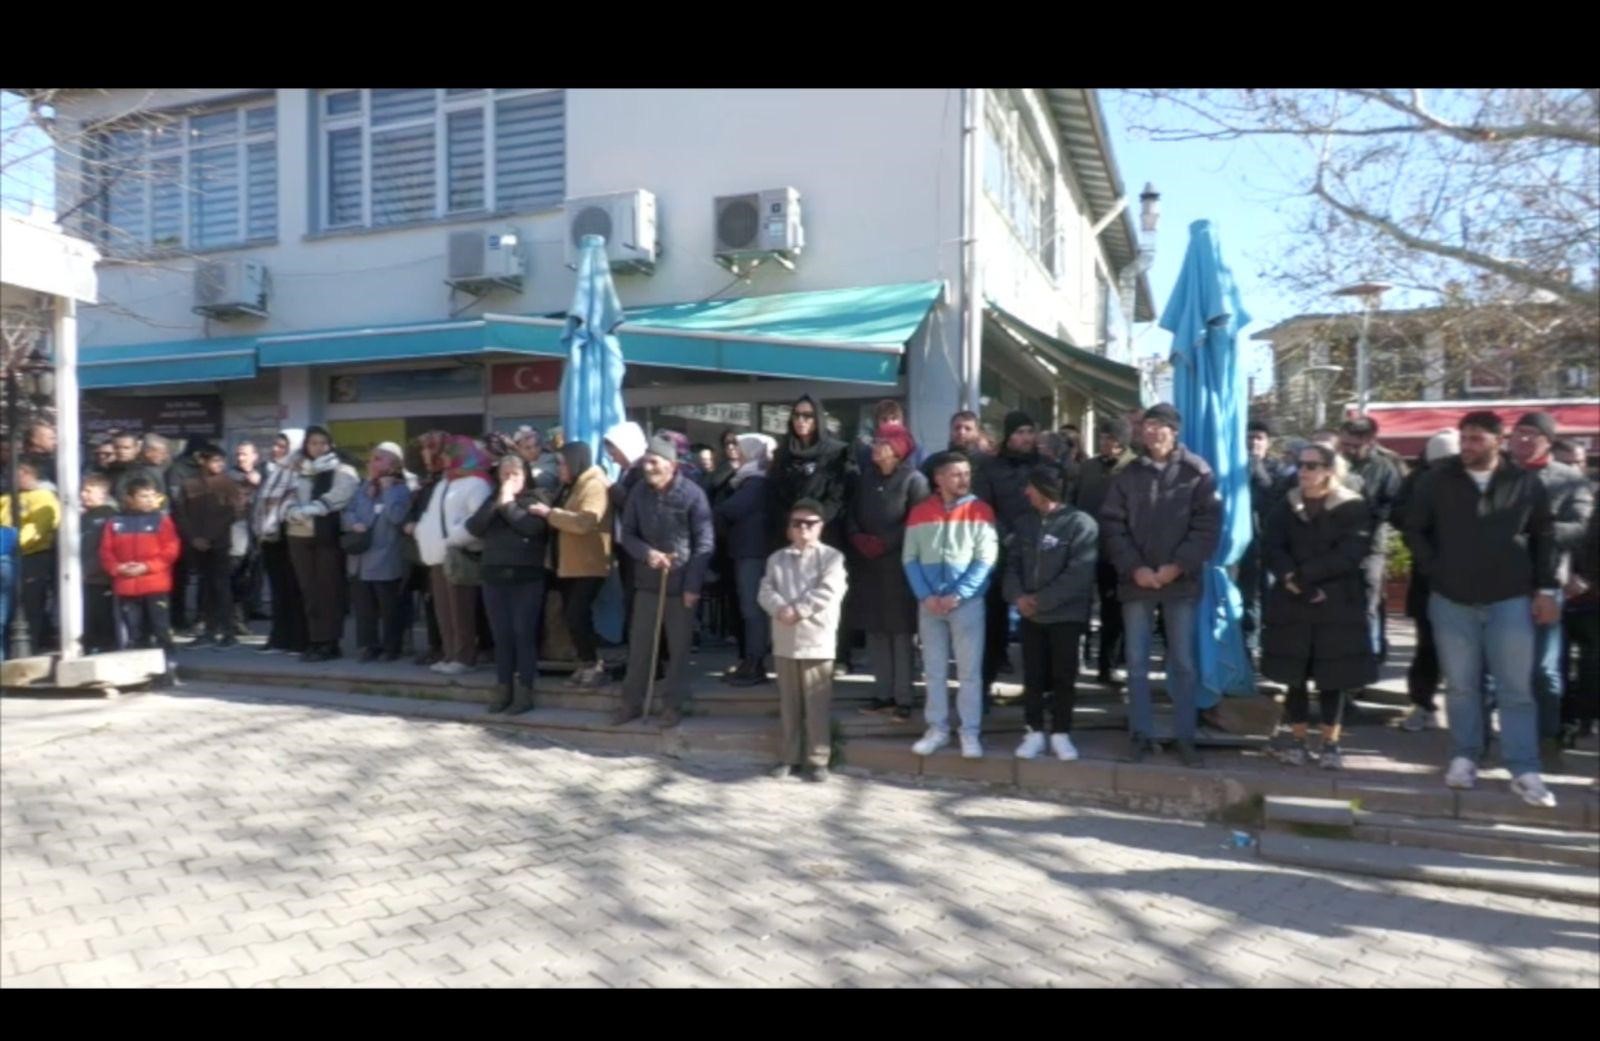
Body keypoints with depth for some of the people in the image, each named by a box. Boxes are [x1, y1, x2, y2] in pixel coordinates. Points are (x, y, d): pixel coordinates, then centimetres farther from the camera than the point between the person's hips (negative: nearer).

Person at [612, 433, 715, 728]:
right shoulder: (639, 492, 2)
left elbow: (704, 544, -10)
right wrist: (647, 552, -14)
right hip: (647, 581, 3)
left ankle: (674, 704, 18)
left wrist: (693, 585, -14)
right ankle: (632, 702, 20)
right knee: (639, 646, 8)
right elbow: (627, 534, 7)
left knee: (678, 647, 7)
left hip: (681, 582, -3)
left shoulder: (692, 493, -11)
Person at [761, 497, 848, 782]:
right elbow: (766, 591, 2)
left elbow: (828, 593, -13)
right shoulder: (777, 558, 12)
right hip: (784, 642, 4)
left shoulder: (831, 557, -1)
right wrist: (781, 609, -18)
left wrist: (798, 611, -18)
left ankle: (817, 760, 8)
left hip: (817, 641, -4)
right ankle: (789, 758, 21)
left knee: (817, 705, -1)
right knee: (788, 704, 12)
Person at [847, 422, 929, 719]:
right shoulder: (865, 478, 16)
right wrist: (858, 538, -5)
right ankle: (882, 693, 14)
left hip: (898, 564, -5)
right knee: (875, 631, 6)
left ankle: (903, 697, 1)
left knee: (900, 631, -4)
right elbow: (851, 513, 14)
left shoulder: (914, 480, -3)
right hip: (867, 564, 6)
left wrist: (885, 542, -14)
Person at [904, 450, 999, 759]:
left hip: (968, 602, -3)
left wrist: (956, 595, -14)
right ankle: (937, 728, 19)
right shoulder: (919, 512, 6)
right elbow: (910, 559, 4)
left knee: (969, 670, 0)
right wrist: (926, 596, -9)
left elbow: (985, 560, -7)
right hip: (929, 603, 3)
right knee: (934, 670, 9)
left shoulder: (980, 510, -2)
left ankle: (970, 732, 7)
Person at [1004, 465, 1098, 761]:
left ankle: (1061, 733, 14)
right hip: (1030, 614, 5)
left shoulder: (1080, 523, -10)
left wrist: (1041, 600, -17)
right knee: (1033, 675, 8)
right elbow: (1012, 562, 8)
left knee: (1063, 676, 3)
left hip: (1066, 614, -5)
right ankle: (1035, 731, 17)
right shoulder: (1025, 523, 12)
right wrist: (1017, 596, -11)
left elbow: (1079, 573, -17)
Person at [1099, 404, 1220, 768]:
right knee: (1137, 662, 6)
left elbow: (1208, 524, -5)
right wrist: (1134, 567, -10)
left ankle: (1185, 738, 13)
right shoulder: (1127, 475, 7)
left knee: (1183, 662, 4)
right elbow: (1112, 526, 2)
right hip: (1136, 580, 2)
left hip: (1181, 580, -2)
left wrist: (1178, 565, -12)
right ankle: (1141, 734, 15)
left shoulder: (1197, 472, 0)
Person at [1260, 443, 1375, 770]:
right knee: (1295, 675, 5)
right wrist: (1296, 584, -19)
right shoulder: (1285, 507, 9)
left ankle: (1330, 744, 15)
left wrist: (1301, 574, -18)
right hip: (1291, 605, 2)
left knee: (1332, 677, 4)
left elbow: (1349, 555, -13)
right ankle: (1298, 741, 15)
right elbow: (1270, 550, -3)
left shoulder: (1353, 508, 0)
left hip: (1337, 606, -2)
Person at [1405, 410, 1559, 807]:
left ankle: (1525, 772, 5)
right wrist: (1435, 569, -2)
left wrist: (1545, 589, 2)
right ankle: (1464, 757, 19)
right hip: (1452, 600, 1)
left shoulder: (1526, 483, -1)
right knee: (1461, 685, 8)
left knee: (1516, 689, 1)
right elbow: (1414, 528, 7)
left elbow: (1545, 536, 6)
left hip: (1510, 600, 0)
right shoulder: (1437, 480, -1)